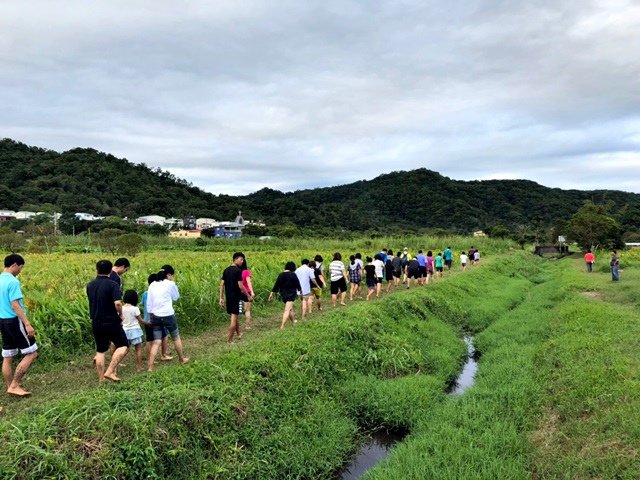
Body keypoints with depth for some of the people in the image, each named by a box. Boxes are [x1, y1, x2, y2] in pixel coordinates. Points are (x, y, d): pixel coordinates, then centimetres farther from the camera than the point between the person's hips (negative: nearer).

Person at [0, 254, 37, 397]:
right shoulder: (13, 281, -16)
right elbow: (15, 305, -22)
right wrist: (28, 324, -23)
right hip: (14, 321, -9)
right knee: (32, 353, -1)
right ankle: (14, 386, -1)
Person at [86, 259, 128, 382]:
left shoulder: (89, 285, 5)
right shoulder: (113, 284, -15)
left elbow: (93, 302, 16)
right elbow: (117, 303, -25)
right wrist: (120, 314, -7)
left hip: (96, 323, 6)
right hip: (111, 322, -6)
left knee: (100, 351, 16)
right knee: (123, 346, 6)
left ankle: (101, 379, 20)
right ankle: (109, 372, -5)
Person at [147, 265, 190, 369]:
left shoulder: (152, 285, 7)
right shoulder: (170, 284, -6)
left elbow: (148, 303, 9)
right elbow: (176, 297, 8)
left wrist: (150, 315, 16)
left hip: (155, 316, 4)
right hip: (168, 315, -4)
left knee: (156, 342, 7)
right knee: (176, 337, 17)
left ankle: (150, 366, 1)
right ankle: (182, 359, 32)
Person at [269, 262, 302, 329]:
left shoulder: (281, 275, 2)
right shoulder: (293, 275, -12)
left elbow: (276, 285, 4)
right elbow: (297, 284, -3)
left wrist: (272, 293, 10)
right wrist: (300, 290, 14)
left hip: (283, 294, 6)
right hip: (291, 294, -6)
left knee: (290, 309, 24)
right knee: (287, 310, -9)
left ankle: (293, 321, 41)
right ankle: (282, 326, -17)